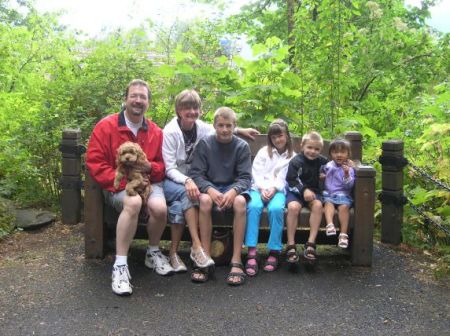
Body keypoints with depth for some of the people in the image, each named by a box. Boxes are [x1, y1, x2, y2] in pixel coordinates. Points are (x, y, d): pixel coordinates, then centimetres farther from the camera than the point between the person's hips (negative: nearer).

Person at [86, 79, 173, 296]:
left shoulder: (155, 132, 6)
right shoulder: (106, 126, -4)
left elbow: (162, 166, 12)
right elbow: (94, 162, -9)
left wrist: (149, 166, -13)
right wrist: (124, 182, -18)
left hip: (149, 182, 3)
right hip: (118, 186, -3)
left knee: (160, 207, -29)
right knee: (133, 202, -37)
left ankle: (153, 252, 2)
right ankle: (120, 265, -27)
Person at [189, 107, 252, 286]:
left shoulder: (242, 146, -1)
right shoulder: (204, 144, -2)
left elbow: (245, 177, -6)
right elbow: (195, 173, -8)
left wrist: (233, 191, -28)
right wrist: (210, 190, -28)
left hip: (233, 187, 0)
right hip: (209, 186, 0)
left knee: (240, 201, -34)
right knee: (205, 200, -35)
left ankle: (236, 261, -31)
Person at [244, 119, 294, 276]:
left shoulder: (292, 156, 16)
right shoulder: (264, 151, 18)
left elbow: (284, 179, 4)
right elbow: (257, 173, 7)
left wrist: (273, 189, -14)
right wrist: (263, 189, -11)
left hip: (278, 190, -1)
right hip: (259, 188, 1)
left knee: (276, 209, -35)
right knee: (253, 206, -34)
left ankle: (274, 251, -26)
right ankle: (252, 252, -37)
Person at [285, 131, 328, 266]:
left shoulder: (322, 161, 6)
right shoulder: (296, 161, -6)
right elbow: (291, 181, -11)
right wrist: (303, 190, -25)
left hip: (313, 191, 3)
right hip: (296, 191, -3)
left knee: (318, 205, -30)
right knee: (293, 207, -33)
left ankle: (311, 243, -29)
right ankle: (291, 245, -27)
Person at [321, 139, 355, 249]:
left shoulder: (349, 168, 4)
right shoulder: (328, 166, 15)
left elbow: (349, 185, -8)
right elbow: (323, 175, 34)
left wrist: (347, 174, -22)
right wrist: (321, 176, 11)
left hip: (343, 194, -2)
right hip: (328, 194, 3)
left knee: (344, 206, -30)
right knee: (328, 203, -30)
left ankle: (343, 233, -33)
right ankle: (330, 224, -52)